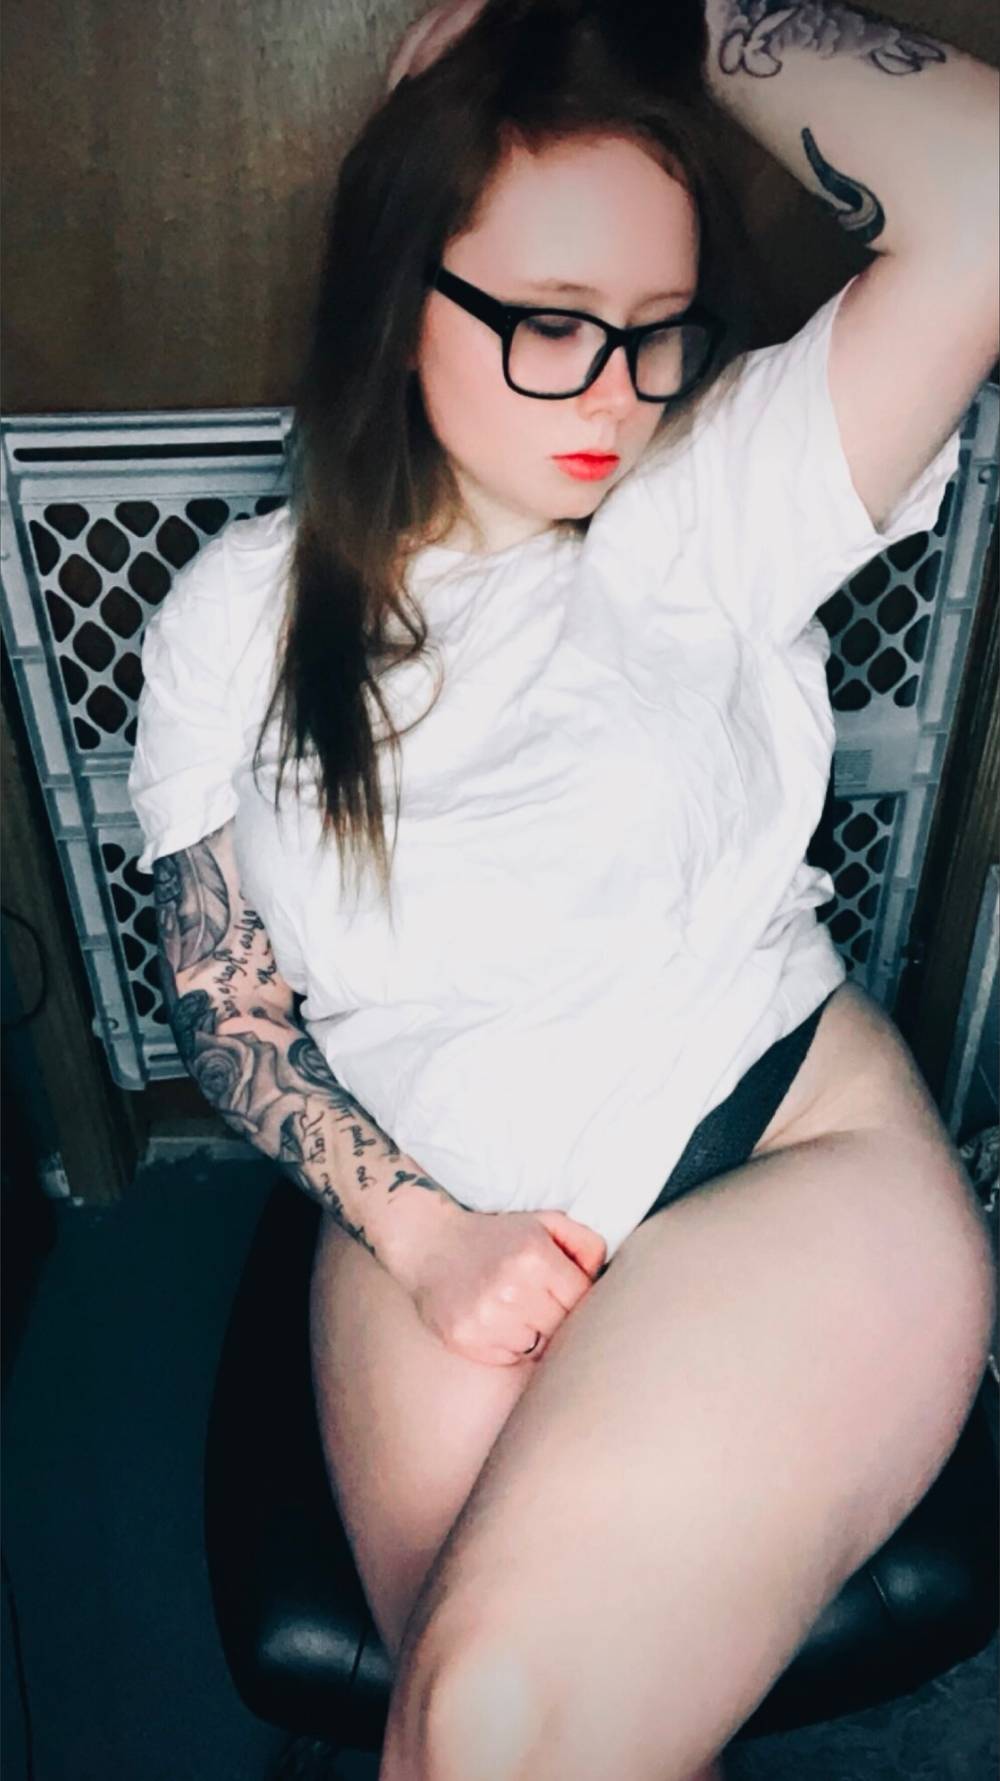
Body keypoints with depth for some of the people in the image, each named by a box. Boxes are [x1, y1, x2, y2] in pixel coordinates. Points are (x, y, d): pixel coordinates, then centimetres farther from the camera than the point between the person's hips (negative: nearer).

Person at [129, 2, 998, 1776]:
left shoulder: (716, 498, -2)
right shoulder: (237, 616, 3)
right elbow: (221, 1002, 3)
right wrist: (417, 1227, -10)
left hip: (796, 1156, -1)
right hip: (441, 1217, 3)